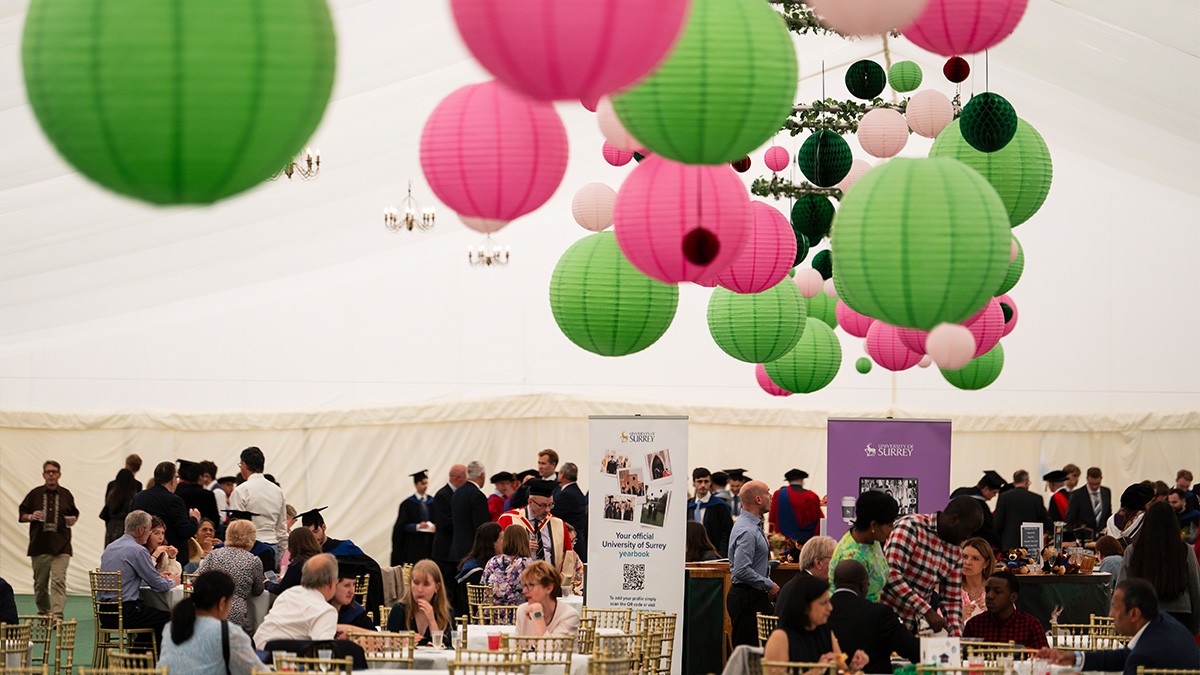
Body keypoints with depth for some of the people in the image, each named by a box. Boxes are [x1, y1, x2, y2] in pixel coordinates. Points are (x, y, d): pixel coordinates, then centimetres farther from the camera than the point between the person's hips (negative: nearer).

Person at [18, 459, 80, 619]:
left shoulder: (66, 495, 8)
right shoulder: (35, 494, 5)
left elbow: (74, 513, 21)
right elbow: (21, 514, 10)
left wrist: (73, 520, 0)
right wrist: (30, 517, -10)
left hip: (61, 547, -1)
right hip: (39, 545, 1)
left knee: (59, 581, -14)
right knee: (40, 583, 8)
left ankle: (57, 615, -22)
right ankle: (43, 613, 26)